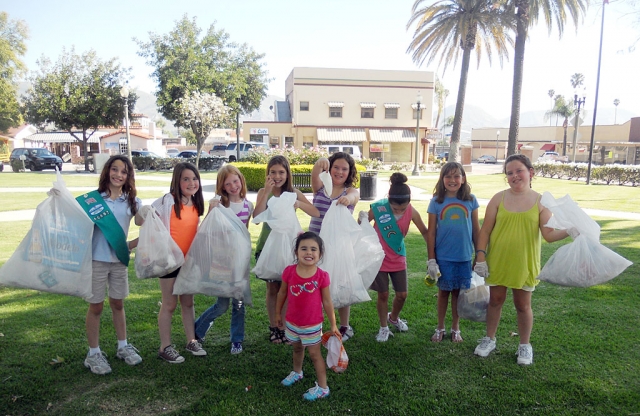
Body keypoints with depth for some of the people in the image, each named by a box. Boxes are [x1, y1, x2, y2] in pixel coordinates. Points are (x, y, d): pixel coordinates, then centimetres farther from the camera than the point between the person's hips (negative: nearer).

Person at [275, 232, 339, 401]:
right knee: (297, 349, 28)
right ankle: (297, 372, 54)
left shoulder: (322, 276, -20)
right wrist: (278, 312, 11)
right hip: (292, 323, 3)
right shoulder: (289, 271, -15)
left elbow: (327, 302, -10)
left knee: (315, 355, 11)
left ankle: (322, 388, 27)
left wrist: (333, 325, -5)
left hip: (312, 325, -3)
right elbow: (282, 293, 1)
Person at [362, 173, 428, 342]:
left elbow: (424, 231, -2)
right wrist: (362, 219, -26)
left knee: (402, 294, 9)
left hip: (398, 259, 3)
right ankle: (383, 328, 27)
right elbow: (362, 227, -6)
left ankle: (394, 318, 41)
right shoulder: (378, 208, -23)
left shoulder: (411, 212, -16)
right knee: (383, 294, 5)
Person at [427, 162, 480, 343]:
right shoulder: (436, 202, -4)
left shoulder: (470, 201, -2)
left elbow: (476, 229, 3)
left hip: (464, 256, 1)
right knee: (443, 291, 12)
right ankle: (440, 328, 27)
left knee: (458, 292, 12)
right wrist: (431, 260, -4)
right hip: (443, 257, 0)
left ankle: (455, 328, 29)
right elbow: (431, 232, -2)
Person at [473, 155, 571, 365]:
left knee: (523, 305, 12)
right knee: (495, 301, 14)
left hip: (524, 264, -1)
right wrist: (480, 257, -7)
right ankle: (489, 339, 33)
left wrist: (571, 230, -27)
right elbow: (485, 230, -2)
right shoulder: (498, 198, -4)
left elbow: (549, 234, -9)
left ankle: (525, 345, 31)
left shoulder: (541, 201, -5)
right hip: (497, 262, 1)